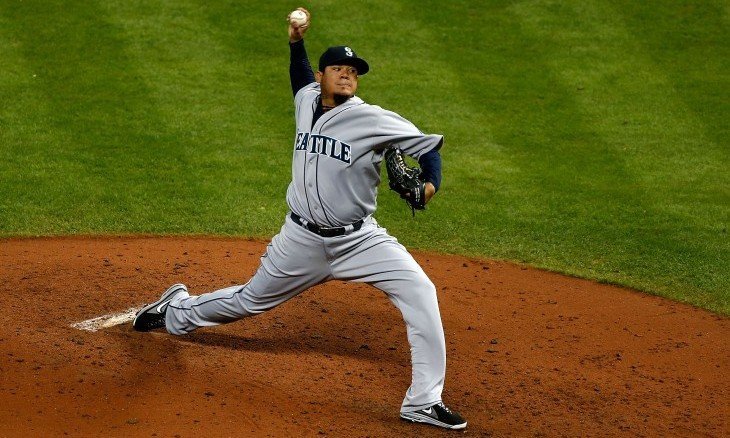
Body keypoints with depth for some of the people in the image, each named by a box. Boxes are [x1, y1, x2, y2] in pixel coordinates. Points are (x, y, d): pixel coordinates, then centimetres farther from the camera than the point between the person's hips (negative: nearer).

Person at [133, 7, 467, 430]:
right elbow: (302, 78, 27)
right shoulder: (307, 101, 2)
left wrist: (429, 184, -32)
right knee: (251, 300, 18)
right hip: (302, 239, 3)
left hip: (357, 239, -3)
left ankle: (424, 402, -16)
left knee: (420, 291, -22)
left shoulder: (371, 119, -14)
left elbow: (428, 145, -14)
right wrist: (297, 42, 11)